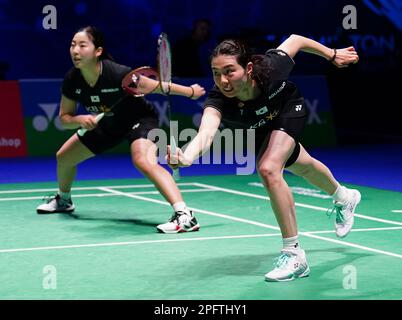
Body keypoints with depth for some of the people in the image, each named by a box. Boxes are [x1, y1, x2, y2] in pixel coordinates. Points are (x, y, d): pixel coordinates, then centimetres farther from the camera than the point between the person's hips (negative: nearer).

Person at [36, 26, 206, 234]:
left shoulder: (118, 74, -35)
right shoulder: (72, 80, -20)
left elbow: (156, 86, -20)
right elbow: (65, 117, -6)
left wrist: (191, 91, -9)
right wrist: (80, 120, -29)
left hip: (139, 119, -7)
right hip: (107, 125, 7)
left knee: (144, 161, -36)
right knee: (63, 157, 15)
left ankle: (184, 216, -43)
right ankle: (63, 200, 48)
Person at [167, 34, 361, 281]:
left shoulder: (270, 68, -42)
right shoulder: (218, 100, -43)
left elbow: (295, 40, -21)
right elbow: (206, 132, -63)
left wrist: (333, 55, -8)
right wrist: (186, 157, -85)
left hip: (289, 110, -3)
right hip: (262, 130, 3)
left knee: (268, 169, -29)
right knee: (301, 166, 28)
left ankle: (294, 254, -17)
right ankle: (344, 198, 64)